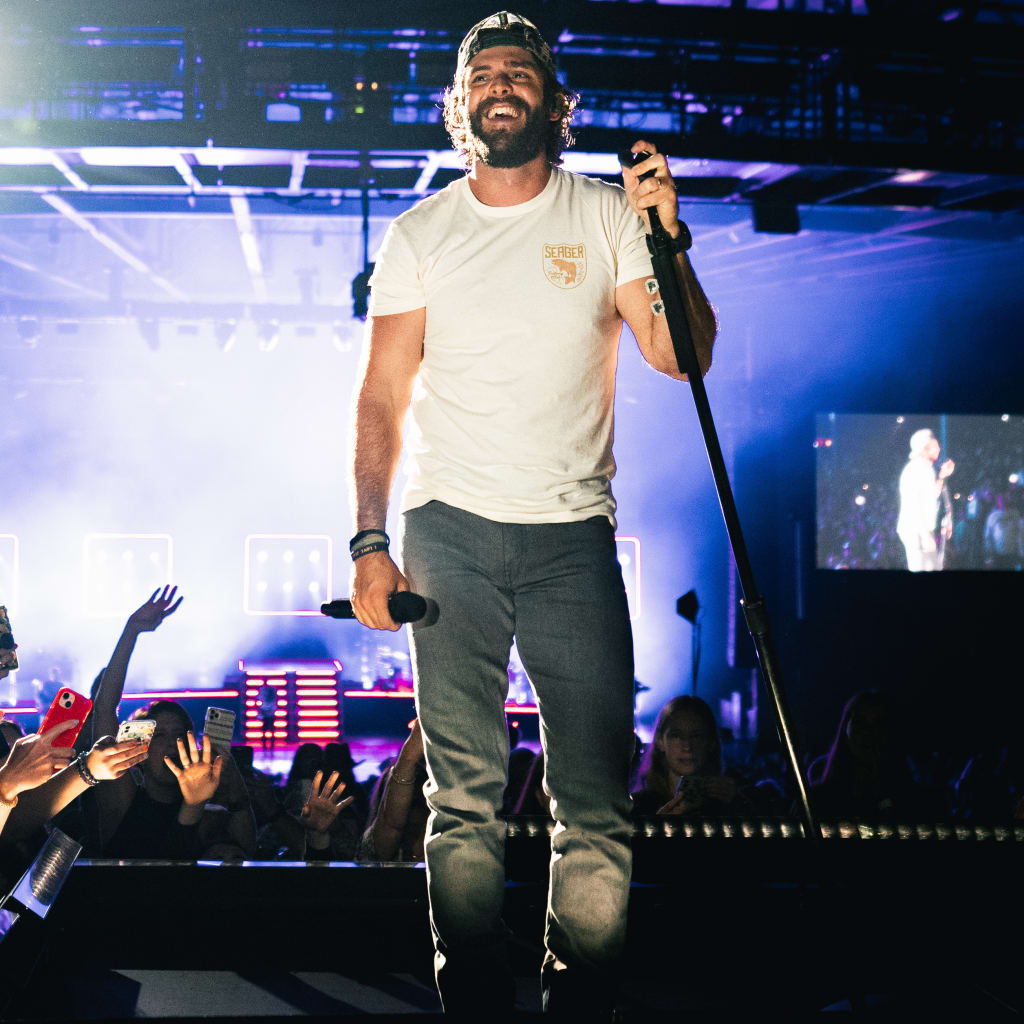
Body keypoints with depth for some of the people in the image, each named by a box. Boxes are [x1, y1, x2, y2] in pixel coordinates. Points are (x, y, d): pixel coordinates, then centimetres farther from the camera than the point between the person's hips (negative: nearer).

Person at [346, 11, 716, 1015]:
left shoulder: (607, 215, 7)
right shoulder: (419, 233, 9)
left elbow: (681, 357, -1)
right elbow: (382, 397, 7)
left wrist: (669, 240, -16)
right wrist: (369, 540, -3)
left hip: (573, 534, 0)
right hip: (450, 530, 1)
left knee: (595, 807, -4)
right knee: (463, 798, 1)